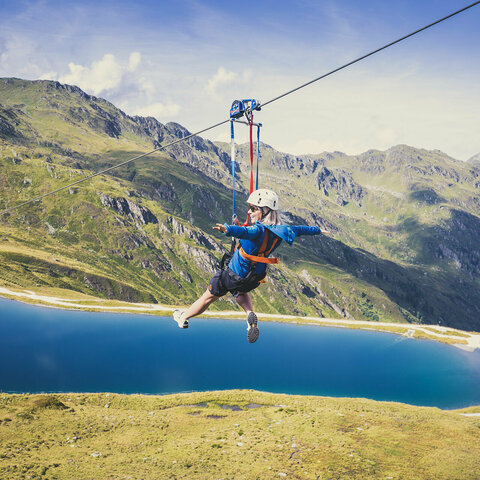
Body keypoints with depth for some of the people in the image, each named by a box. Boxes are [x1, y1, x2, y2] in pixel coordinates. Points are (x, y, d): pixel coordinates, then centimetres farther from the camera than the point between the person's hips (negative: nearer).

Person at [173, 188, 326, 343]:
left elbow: (244, 232, -54)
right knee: (240, 292, 37)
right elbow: (299, 229, 8)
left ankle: (183, 318, 35)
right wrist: (318, 230, 26)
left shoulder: (259, 230, -31)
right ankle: (250, 314, 7)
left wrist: (227, 229, -73)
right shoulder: (280, 231, -9)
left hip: (232, 275, -6)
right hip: (255, 278, 6)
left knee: (209, 297, 15)